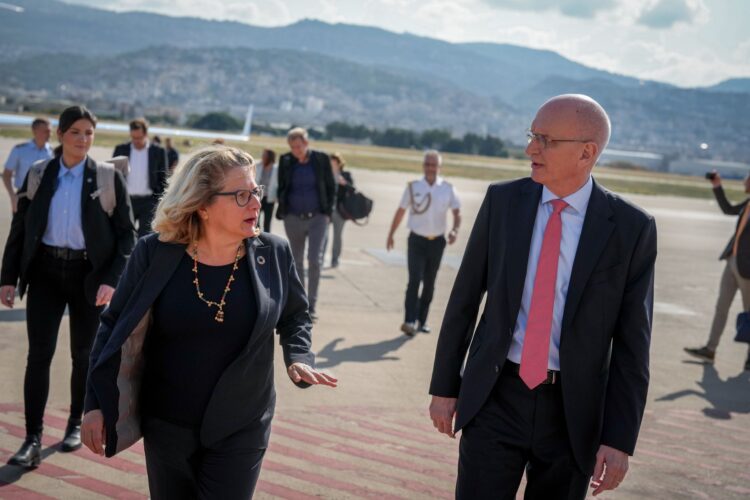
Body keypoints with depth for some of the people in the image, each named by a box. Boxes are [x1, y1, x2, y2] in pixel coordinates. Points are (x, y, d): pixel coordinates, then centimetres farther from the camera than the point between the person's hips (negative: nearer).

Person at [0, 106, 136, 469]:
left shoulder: (108, 177, -3)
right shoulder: (38, 174, 3)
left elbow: (127, 234, -4)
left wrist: (113, 279, -14)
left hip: (87, 274, -1)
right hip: (46, 271, 1)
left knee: (83, 354, 11)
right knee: (39, 354, -5)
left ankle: (76, 424, 30)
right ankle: (33, 439, -1)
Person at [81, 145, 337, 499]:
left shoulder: (273, 254, -9)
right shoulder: (154, 254, -12)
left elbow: (294, 315, 8)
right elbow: (115, 327, -4)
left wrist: (299, 358, -10)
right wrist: (97, 403, -7)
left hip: (241, 428, 0)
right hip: (167, 424, 1)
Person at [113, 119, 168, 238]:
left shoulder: (158, 151, 1)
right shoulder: (120, 149, 4)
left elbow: (162, 180, 3)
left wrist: (160, 204, -2)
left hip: (149, 202, -2)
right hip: (125, 201, 2)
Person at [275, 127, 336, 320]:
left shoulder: (321, 159, -4)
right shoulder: (285, 161, -1)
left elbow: (331, 187, 3)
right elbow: (281, 187, 10)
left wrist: (328, 212, -3)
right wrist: (283, 210, 2)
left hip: (317, 217, -2)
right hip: (293, 218, 2)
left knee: (314, 260, -11)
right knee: (296, 261, 10)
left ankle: (312, 304, -2)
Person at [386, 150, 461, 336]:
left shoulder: (448, 189, 1)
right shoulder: (413, 187, 0)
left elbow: (457, 212, 1)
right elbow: (401, 211, 8)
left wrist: (455, 230, -19)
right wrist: (391, 234, 11)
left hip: (437, 242, 2)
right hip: (417, 240, -2)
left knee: (429, 283, 10)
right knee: (415, 279, -14)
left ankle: (421, 320, 21)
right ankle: (410, 321, -19)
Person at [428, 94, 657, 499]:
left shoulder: (631, 228, -7)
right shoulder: (502, 200, -1)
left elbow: (632, 340, -6)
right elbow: (464, 299, 4)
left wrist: (619, 439, -8)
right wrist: (444, 387, 5)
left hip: (573, 410, -1)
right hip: (496, 397, 1)